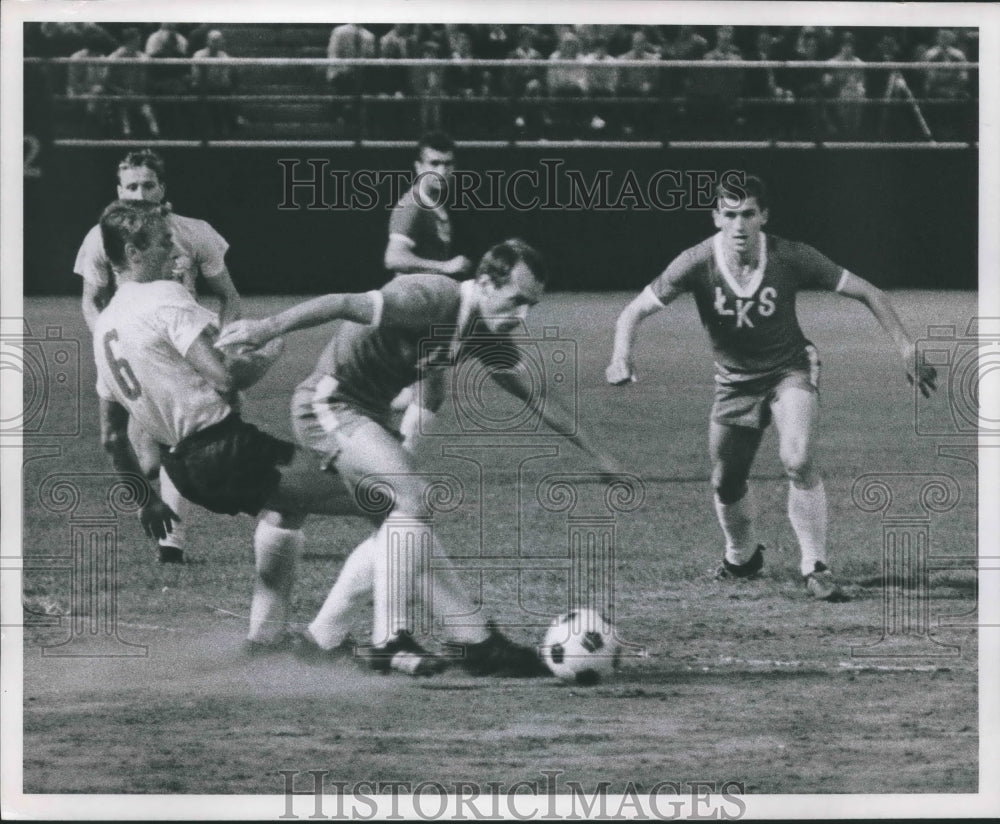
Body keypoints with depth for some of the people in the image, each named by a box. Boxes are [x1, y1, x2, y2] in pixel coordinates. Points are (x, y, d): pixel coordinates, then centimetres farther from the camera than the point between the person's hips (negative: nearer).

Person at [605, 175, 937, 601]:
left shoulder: (790, 258, -22)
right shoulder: (698, 263, -21)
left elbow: (868, 294, -13)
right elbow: (635, 311, -18)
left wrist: (907, 353, -18)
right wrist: (622, 358, -38)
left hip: (790, 370, -2)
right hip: (734, 382, 2)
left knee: (797, 459, -26)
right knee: (726, 484, 10)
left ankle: (816, 567, -13)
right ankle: (742, 557, 42)